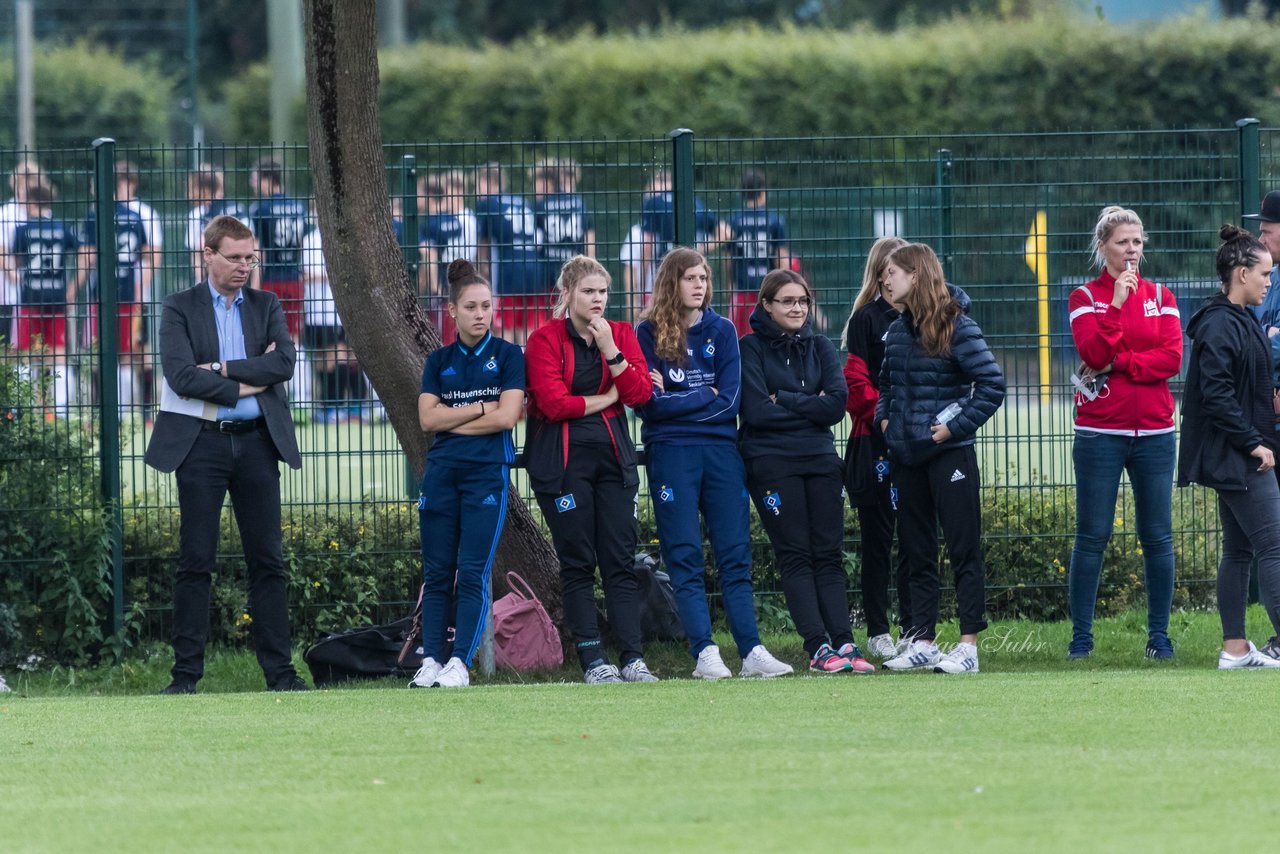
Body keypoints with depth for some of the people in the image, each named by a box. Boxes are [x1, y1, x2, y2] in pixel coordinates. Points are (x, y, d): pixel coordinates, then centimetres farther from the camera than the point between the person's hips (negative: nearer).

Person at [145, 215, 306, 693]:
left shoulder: (265, 307, 12)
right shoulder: (180, 309, 3)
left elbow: (284, 362, -4)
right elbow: (180, 375, -11)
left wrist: (223, 369, -11)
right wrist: (245, 384, -10)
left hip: (256, 442, 3)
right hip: (202, 443, -3)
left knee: (267, 561, 2)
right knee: (196, 563, -2)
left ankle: (280, 671, 4)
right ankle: (186, 673, 0)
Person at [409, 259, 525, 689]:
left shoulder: (507, 355, 3)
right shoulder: (439, 360, 12)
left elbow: (506, 416, -8)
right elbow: (428, 418, 1)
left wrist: (453, 420, -3)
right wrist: (481, 408, -5)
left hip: (487, 473, -3)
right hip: (441, 472, 3)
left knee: (473, 573, -7)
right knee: (437, 572, 2)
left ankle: (460, 662, -7)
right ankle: (431, 660, 4)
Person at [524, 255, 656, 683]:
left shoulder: (621, 334, 10)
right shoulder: (545, 339, -3)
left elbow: (641, 393, -1)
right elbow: (553, 403, -13)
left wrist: (610, 350, -11)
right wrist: (608, 398, -4)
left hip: (612, 455, 4)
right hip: (561, 459, -4)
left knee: (620, 560, 0)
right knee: (577, 563, -1)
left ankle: (633, 659, -3)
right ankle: (592, 661, 0)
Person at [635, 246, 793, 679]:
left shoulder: (721, 331, 9)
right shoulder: (648, 335, 3)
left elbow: (730, 399, 0)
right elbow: (650, 403, -6)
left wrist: (677, 400, -5)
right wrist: (705, 396, -3)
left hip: (721, 449, 2)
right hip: (671, 453, -2)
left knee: (736, 556, 0)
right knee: (685, 558, -4)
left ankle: (751, 651, -2)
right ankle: (704, 653, -4)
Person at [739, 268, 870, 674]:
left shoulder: (819, 346, 12)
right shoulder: (751, 348, 0)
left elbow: (836, 405, -2)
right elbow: (756, 411, -11)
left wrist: (783, 399, -8)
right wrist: (808, 407, -5)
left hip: (820, 458, 4)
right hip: (772, 461, -4)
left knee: (829, 554, 0)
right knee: (796, 556, -6)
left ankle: (844, 643, -3)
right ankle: (818, 648, -10)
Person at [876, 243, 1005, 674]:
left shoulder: (957, 327, -9)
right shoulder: (897, 331, 10)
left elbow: (992, 384, -12)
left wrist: (954, 426, -14)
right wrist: (884, 418, 8)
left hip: (949, 454, -7)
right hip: (906, 456, 7)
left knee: (963, 548, -4)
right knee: (917, 550, 10)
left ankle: (968, 644, -4)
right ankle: (922, 642, 15)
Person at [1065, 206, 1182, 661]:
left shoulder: (1160, 296, 10)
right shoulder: (1085, 298, 3)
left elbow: (1172, 358, -3)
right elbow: (1095, 352, -12)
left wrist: (1118, 364, -11)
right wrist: (1116, 303, -18)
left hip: (1154, 431, 2)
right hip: (1100, 432, -2)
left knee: (1158, 537, 3)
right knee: (1092, 537, -2)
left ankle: (1159, 635, 9)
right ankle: (1081, 636, 2)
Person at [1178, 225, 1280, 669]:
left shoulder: (1239, 321, 15)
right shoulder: (1219, 325, -17)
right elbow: (1216, 394, -23)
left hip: (1237, 459, 10)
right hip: (1236, 456, -10)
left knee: (1239, 550, 11)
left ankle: (1235, 649, 14)